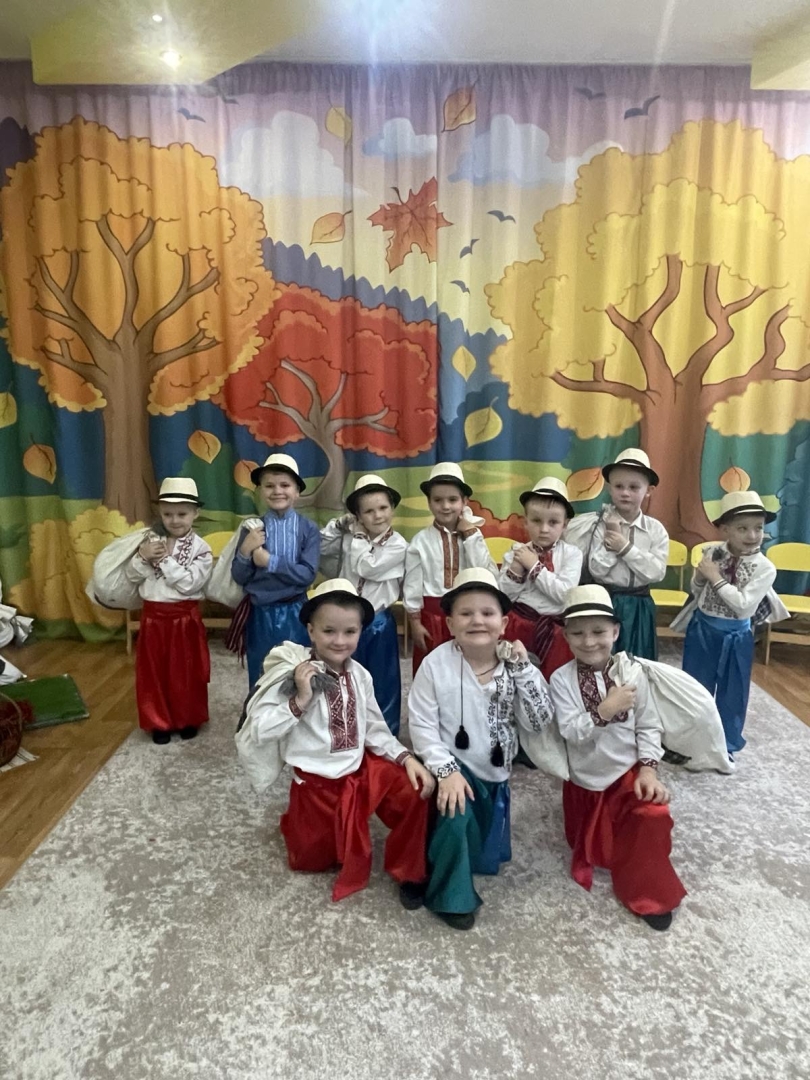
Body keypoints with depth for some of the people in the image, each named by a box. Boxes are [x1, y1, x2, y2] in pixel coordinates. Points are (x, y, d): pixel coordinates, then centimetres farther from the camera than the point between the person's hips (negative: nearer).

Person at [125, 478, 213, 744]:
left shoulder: (200, 548, -9)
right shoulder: (150, 540, 2)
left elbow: (188, 583, -20)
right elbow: (131, 576, 3)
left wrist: (165, 558, -19)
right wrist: (143, 557, -16)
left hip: (185, 618, -3)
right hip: (153, 617, 3)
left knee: (185, 673, 9)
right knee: (154, 672, 11)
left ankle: (188, 719, 27)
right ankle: (159, 722, 26)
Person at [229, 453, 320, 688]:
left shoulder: (309, 530, -5)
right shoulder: (252, 529, 0)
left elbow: (307, 574, -14)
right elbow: (239, 577, -2)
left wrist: (270, 561, -19)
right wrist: (245, 550, -18)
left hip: (294, 615, -1)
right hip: (260, 615, 1)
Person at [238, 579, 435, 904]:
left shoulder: (359, 675, -3)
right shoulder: (292, 674, -21)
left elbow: (374, 728, 5)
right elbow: (258, 732, -24)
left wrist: (406, 757, -9)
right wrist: (300, 701, -34)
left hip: (362, 769, 4)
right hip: (317, 783, -4)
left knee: (414, 791, -16)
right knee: (314, 860, 11)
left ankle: (408, 871, 7)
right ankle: (299, 824, 45)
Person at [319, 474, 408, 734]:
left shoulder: (398, 545, -11)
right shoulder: (349, 539, 2)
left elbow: (365, 567, -22)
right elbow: (320, 547, 0)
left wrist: (358, 537, -11)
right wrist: (339, 525, -4)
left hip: (378, 623, -3)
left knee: (381, 682, 10)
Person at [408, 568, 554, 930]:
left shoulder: (514, 664, -9)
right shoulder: (436, 663, -18)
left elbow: (538, 722, -14)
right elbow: (421, 724, -16)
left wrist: (522, 670, -22)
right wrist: (446, 770, -24)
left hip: (494, 770, 4)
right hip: (454, 764, -4)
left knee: (487, 857, 13)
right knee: (456, 815, -32)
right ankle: (451, 896, -7)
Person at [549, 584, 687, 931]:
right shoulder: (562, 679, -16)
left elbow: (648, 726, -6)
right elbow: (570, 731, -22)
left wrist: (649, 768, -15)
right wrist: (604, 711, -35)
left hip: (629, 772, 0)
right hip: (585, 781, 1)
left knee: (654, 815, -23)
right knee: (592, 847, 13)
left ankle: (649, 893, 0)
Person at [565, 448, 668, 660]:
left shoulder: (656, 529, 0)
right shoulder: (599, 524, -7)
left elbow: (656, 573, -10)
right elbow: (595, 570, -13)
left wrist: (626, 547, -17)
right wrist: (610, 536, -18)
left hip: (638, 607, 2)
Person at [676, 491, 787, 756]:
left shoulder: (764, 568, -16)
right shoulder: (711, 553, -7)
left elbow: (744, 605, -25)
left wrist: (716, 578, -24)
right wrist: (700, 576, -17)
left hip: (735, 637, -2)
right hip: (702, 630, 2)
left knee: (732, 694, 13)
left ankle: (727, 746, 34)